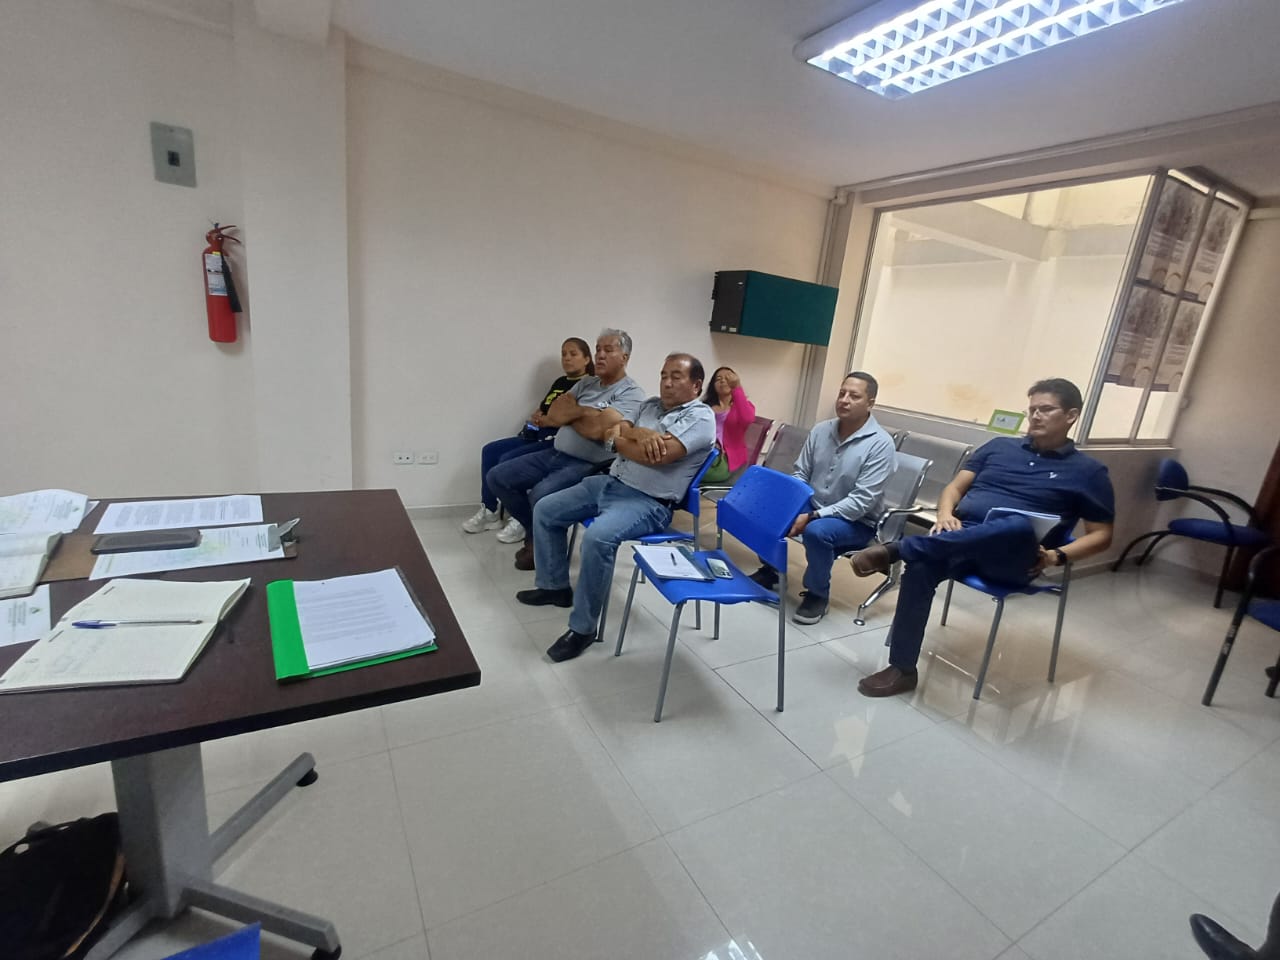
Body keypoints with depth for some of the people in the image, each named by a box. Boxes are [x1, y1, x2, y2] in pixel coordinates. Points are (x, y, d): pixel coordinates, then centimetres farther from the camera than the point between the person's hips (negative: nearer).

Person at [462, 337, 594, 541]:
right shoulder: (560, 382, 21)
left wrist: (550, 420, -25)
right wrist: (535, 416, 0)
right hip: (535, 435, 9)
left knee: (508, 460, -23)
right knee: (490, 450, 1)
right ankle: (489, 511, 7)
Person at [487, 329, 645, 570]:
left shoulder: (631, 394, -8)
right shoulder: (586, 383, 15)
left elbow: (596, 429, -22)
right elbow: (552, 414, 5)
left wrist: (566, 413, -3)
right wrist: (582, 411, -12)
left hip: (588, 466, -8)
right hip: (555, 454, 8)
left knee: (541, 495, -33)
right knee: (497, 477, 4)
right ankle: (536, 532, 16)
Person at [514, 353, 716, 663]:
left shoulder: (700, 418, -9)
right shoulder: (651, 404, 16)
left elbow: (657, 456, -22)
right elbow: (616, 430, 3)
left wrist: (621, 439, -6)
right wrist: (639, 435, -19)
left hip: (648, 503, -9)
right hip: (610, 483, 9)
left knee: (598, 537, -34)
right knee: (545, 510, 9)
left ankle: (583, 628, -16)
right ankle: (555, 586, 24)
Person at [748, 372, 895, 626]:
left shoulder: (880, 444, -18)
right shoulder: (820, 430, -1)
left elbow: (862, 501, -24)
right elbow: (801, 474, 5)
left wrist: (812, 517, -30)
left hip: (856, 522, -5)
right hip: (812, 509, 6)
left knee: (816, 531, -35)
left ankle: (817, 594, -8)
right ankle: (769, 570, 11)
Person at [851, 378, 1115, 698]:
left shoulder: (1087, 471, 13)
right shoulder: (999, 446, 20)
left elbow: (1101, 535, 12)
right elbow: (955, 488, 16)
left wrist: (1057, 556, -7)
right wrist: (945, 514, -6)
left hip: (1013, 559, -2)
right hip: (959, 540, 2)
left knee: (1019, 524, -39)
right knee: (921, 566, -33)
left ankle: (895, 549, -36)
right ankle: (902, 669, -22)